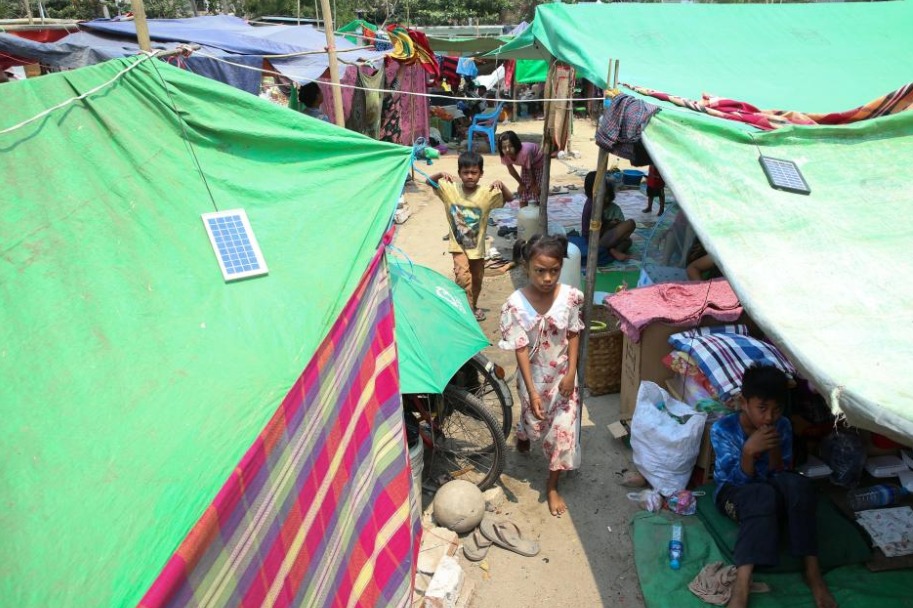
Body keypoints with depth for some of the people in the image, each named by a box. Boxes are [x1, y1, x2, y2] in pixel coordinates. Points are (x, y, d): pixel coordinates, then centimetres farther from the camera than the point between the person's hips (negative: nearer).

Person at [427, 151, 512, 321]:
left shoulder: (486, 193, -14)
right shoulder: (450, 189, -11)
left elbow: (509, 198, -13)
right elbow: (429, 182, -2)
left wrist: (501, 185, -29)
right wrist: (440, 175, -21)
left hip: (477, 246, 2)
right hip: (459, 245, -1)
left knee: (477, 279, 19)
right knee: (463, 276, -21)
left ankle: (474, 305, 44)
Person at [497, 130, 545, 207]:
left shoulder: (524, 152, -44)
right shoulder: (504, 154, -28)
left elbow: (530, 170, -28)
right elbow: (511, 169, -11)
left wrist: (533, 184, -13)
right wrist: (521, 184, -2)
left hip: (539, 162, -5)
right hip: (525, 165, 5)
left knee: (536, 190, -7)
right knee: (523, 191, 5)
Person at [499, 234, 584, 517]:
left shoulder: (569, 296, -16)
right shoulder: (516, 304, -23)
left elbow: (574, 335, -4)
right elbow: (521, 350, -20)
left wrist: (571, 372, -10)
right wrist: (531, 391, -20)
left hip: (562, 374, 1)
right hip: (533, 376, -1)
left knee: (563, 429, 5)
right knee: (533, 422, 21)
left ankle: (552, 486, 27)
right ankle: (523, 435, 61)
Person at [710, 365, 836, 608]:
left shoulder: (782, 427, -7)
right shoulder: (722, 429, -18)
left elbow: (781, 475, -7)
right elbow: (740, 481, -20)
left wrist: (774, 449, -26)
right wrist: (749, 450, -38)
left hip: (772, 490, 3)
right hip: (733, 491, -3)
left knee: (796, 483, -32)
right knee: (762, 494, -39)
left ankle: (812, 569, -27)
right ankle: (742, 585, -48)